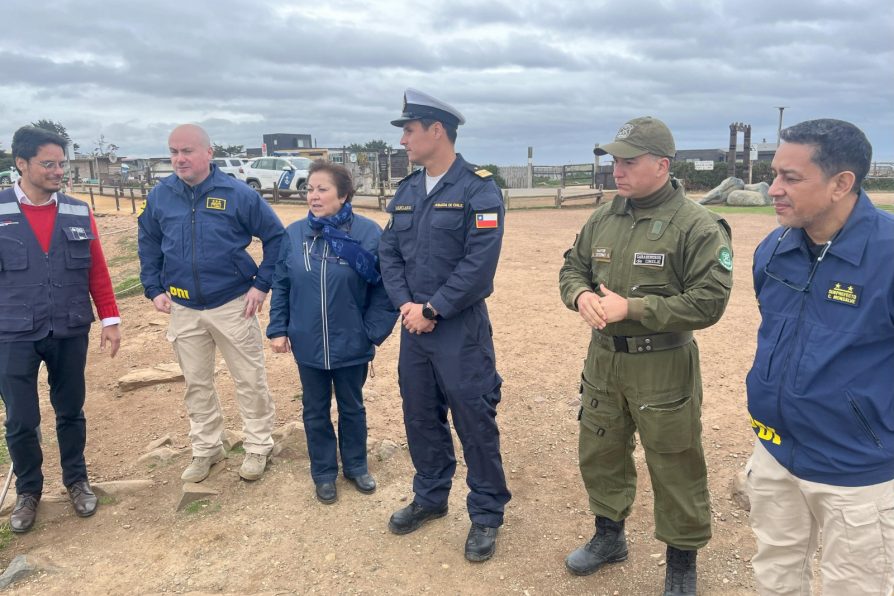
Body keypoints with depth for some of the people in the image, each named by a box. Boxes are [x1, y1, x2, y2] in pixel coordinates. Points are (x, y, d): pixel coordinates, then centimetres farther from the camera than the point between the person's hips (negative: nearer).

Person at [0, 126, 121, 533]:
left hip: (70, 332, 2)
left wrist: (110, 319, 2)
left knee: (70, 412, 14)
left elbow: (97, 270, 5)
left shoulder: (78, 213, 2)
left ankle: (76, 480, 34)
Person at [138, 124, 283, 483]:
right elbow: (148, 245, 14)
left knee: (250, 380, 6)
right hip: (183, 309, 4)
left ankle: (258, 447, 23)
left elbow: (275, 236, -3)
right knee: (196, 383, 14)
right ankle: (206, 447, 31)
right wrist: (154, 288, 4)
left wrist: (262, 284, -8)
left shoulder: (236, 194, -9)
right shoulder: (160, 196, 1)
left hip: (233, 305, -3)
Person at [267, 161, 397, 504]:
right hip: (307, 345, 2)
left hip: (351, 346, -2)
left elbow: (383, 288, -9)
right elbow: (280, 286, 4)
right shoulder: (294, 234, -4)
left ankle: (356, 466, 39)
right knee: (315, 411, 16)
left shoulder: (367, 233, -14)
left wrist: (374, 331, -11)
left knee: (352, 408, 18)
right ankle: (324, 473, 35)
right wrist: (278, 329, 0)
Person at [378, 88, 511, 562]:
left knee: (474, 422, 3)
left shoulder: (478, 190, -11)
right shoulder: (406, 191, 10)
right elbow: (389, 252, 7)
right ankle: (430, 497, 35)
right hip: (413, 326, 7)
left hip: (461, 329, -6)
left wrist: (432, 309, -16)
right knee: (420, 417, 16)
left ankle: (486, 515, 20)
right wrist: (406, 304, -8)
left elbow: (479, 264, -19)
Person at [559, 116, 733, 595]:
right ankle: (609, 536, 43)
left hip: (663, 368, -6)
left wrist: (632, 308, -22)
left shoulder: (696, 226, -14)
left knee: (675, 469, 8)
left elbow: (708, 301, -19)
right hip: (603, 360, 6)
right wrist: (580, 294, -10)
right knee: (599, 453, 19)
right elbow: (572, 268, 14)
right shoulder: (603, 219, 5)